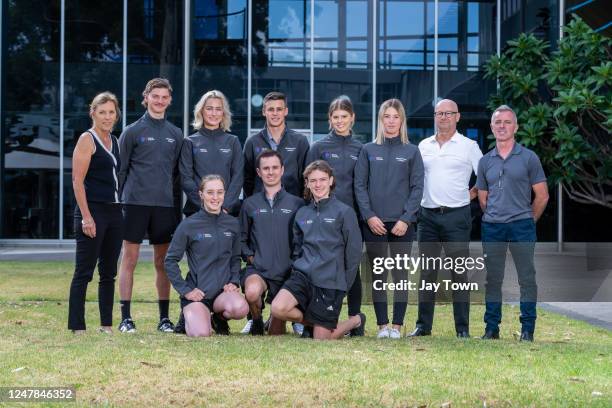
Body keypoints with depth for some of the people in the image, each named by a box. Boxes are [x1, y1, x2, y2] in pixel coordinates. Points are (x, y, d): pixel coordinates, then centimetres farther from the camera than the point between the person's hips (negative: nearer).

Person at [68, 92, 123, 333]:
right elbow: (77, 181, -12)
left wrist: (120, 209, 12)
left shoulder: (115, 141, 15)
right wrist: (86, 217, -18)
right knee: (84, 272, -5)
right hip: (93, 211, -7)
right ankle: (77, 327, -2)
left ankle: (106, 325, 16)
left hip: (114, 211, 7)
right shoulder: (87, 140, -6)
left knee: (109, 272, 10)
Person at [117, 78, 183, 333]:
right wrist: (117, 202, -2)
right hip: (135, 203, -3)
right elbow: (120, 170, 3)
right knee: (129, 258, -2)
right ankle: (126, 317, 2)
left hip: (165, 205, 3)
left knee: (163, 262, 6)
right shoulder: (132, 132, 2)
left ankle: (164, 318, 12)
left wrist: (177, 204, 10)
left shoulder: (176, 135, 12)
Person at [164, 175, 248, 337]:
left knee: (240, 307, -32)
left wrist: (234, 282, 3)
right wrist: (185, 290, -7)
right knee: (200, 334, -27)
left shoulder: (232, 224, 7)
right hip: (197, 292, -2)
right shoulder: (189, 225, -4)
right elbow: (170, 260, 0)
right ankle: (188, 317, 13)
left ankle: (219, 318, 7)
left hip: (223, 290, 2)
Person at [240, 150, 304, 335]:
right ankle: (257, 321, -4)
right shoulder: (250, 204, 8)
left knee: (276, 334, 0)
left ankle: (277, 319, 39)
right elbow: (242, 239, 15)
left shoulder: (297, 204, 5)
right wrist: (249, 256, -1)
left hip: (287, 271, 0)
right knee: (252, 291, -37)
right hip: (257, 269, 0)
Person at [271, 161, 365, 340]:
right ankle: (311, 320, 7)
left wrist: (343, 283, -2)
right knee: (278, 308, -24)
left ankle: (356, 321, 26)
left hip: (331, 281, -4)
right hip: (303, 275, 4)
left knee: (321, 340, -5)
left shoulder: (344, 212, -2)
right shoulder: (302, 214, 13)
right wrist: (299, 269, 11)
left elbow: (354, 252, -2)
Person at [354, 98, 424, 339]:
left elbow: (417, 188, 1)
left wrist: (406, 219, -9)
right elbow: (359, 185, 4)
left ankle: (397, 325, 6)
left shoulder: (411, 152, 6)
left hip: (403, 224, -1)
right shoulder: (368, 150, 8)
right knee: (378, 276, 3)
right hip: (374, 223, 1)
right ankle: (382, 325, 9)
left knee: (400, 275, 1)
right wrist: (369, 216, -8)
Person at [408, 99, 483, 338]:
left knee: (459, 273, -3)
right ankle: (423, 325, 11)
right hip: (428, 215, 4)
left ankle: (463, 328, 1)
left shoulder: (469, 146, 2)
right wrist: (415, 206, 10)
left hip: (456, 215, -4)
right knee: (427, 271, 6)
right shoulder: (424, 146, 13)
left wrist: (471, 194, -1)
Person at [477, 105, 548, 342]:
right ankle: (491, 328, 13)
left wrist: (528, 221, 7)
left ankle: (527, 329, 5)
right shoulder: (485, 161, 10)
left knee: (526, 278, -2)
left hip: (522, 226, -3)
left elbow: (542, 196, 3)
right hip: (492, 227, 3)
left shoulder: (529, 158, 1)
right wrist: (494, 218, 13)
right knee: (492, 279, 6)